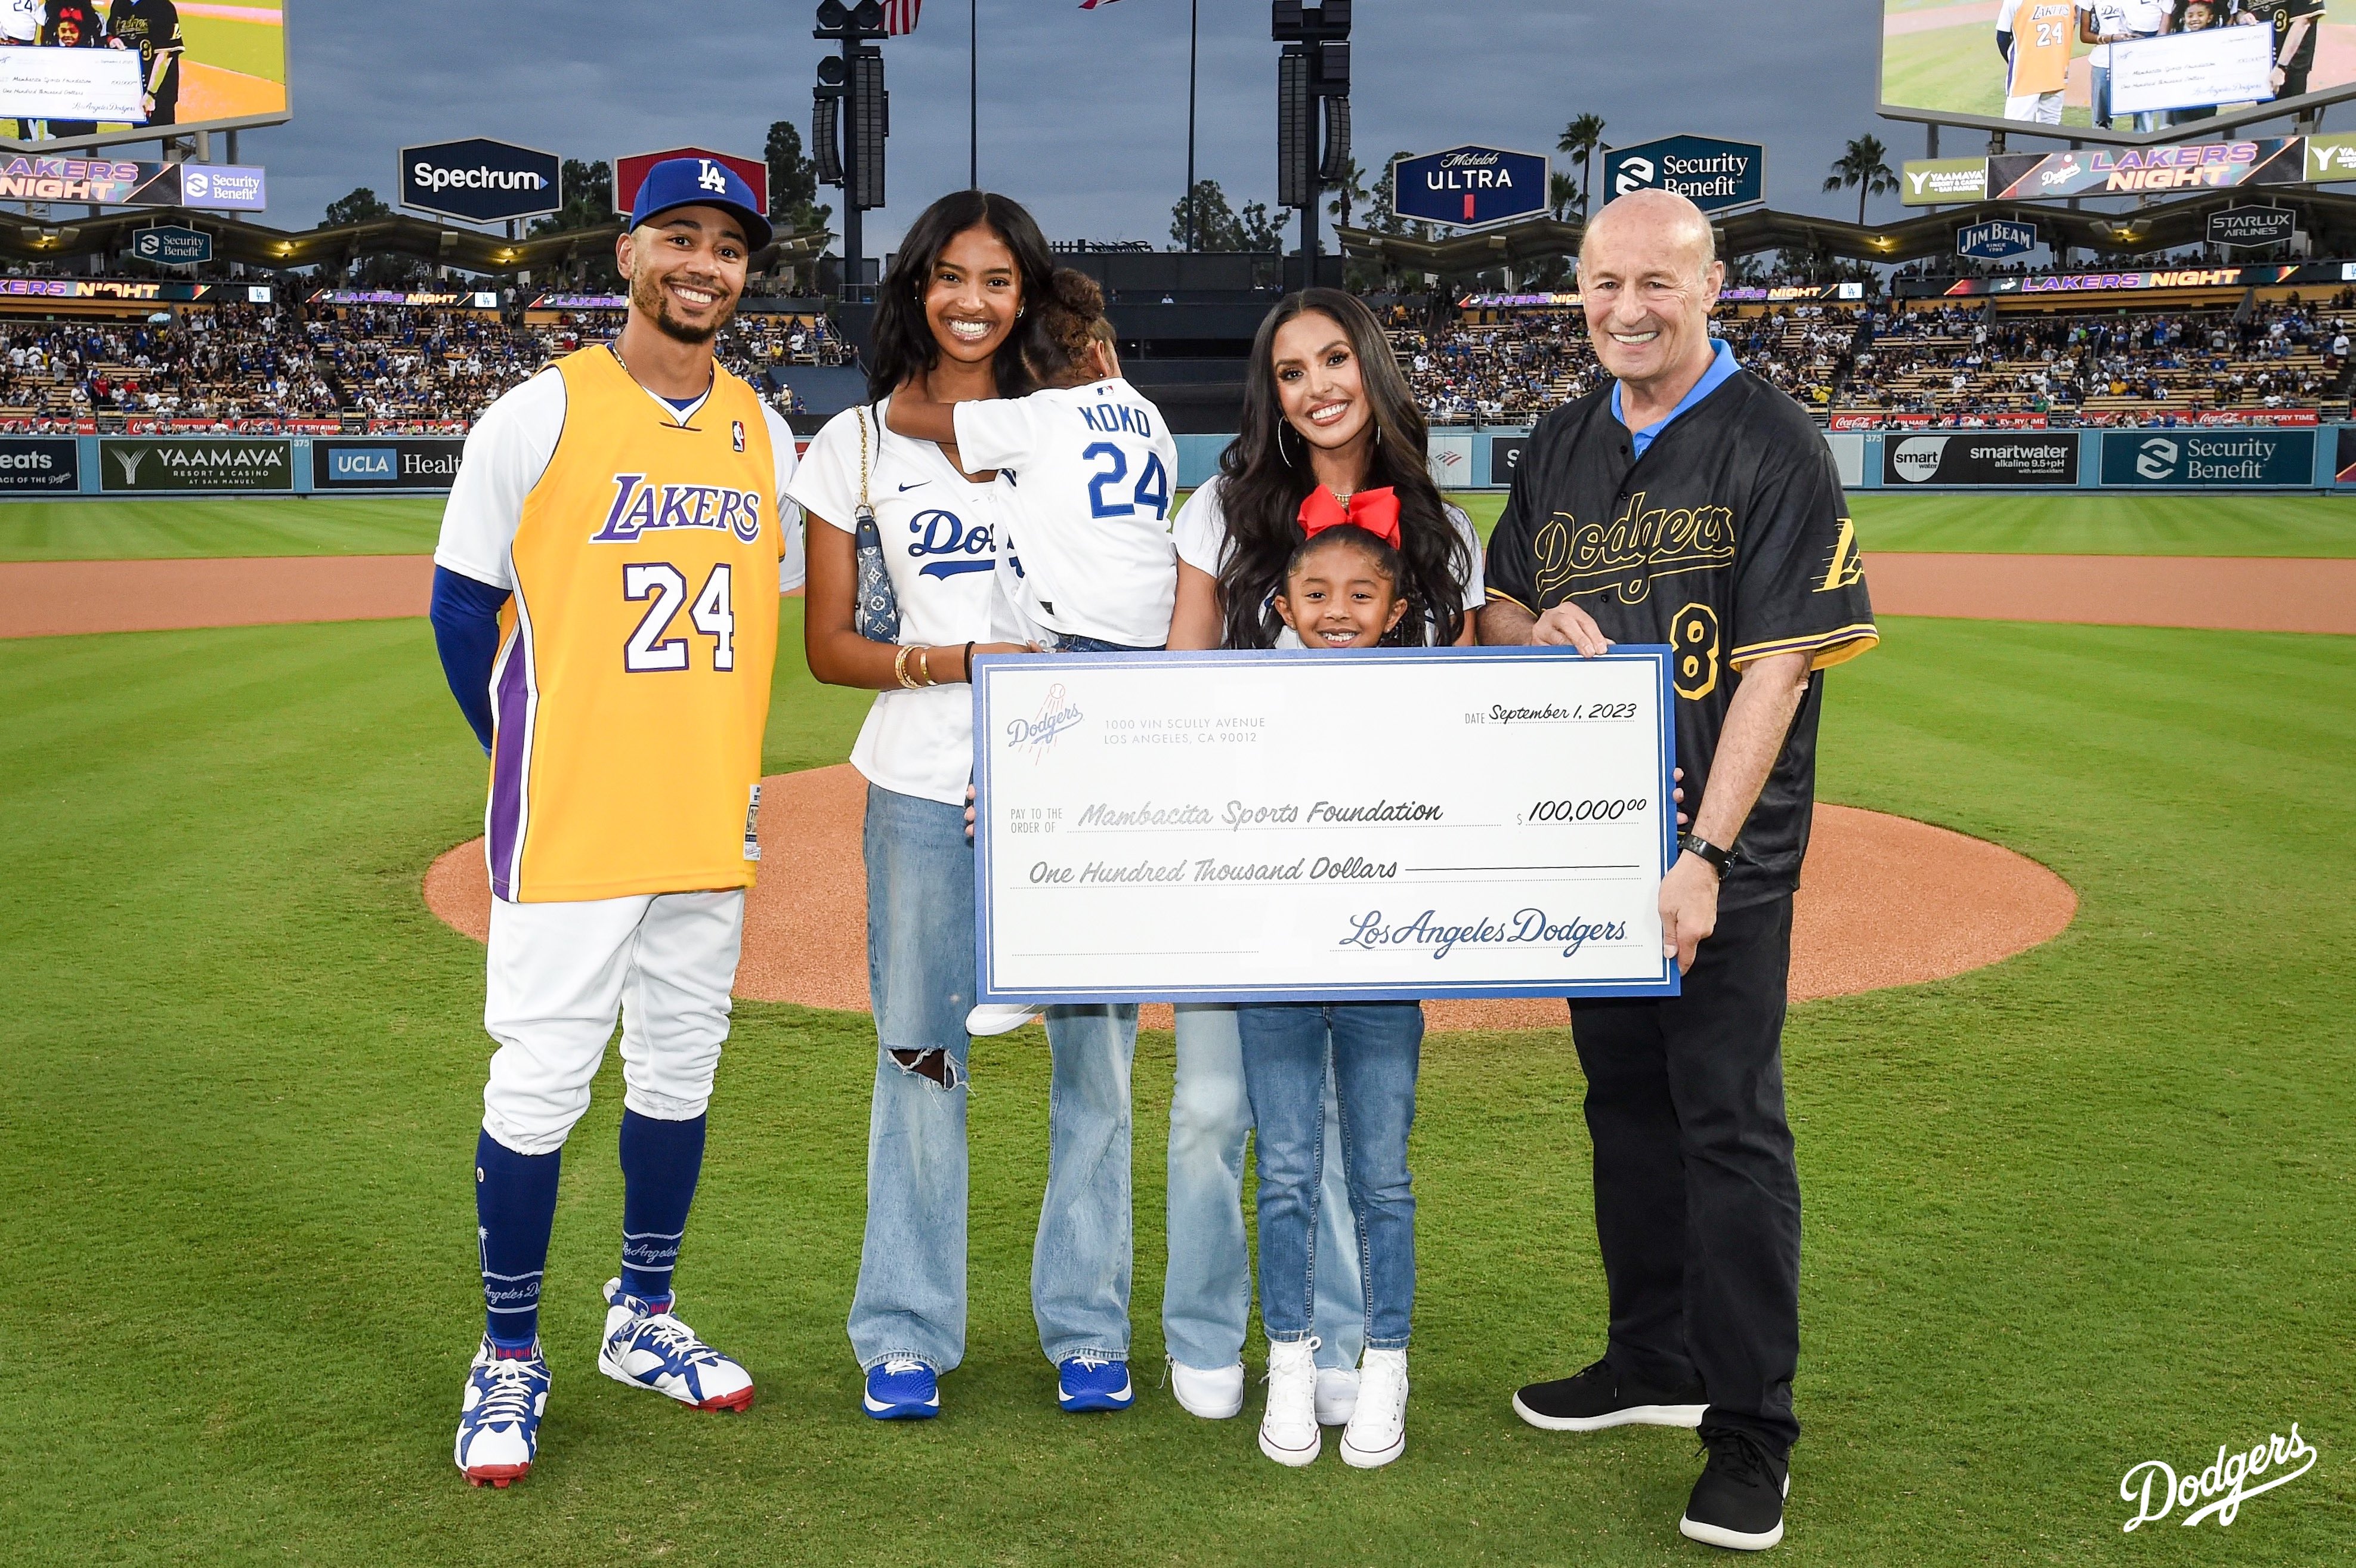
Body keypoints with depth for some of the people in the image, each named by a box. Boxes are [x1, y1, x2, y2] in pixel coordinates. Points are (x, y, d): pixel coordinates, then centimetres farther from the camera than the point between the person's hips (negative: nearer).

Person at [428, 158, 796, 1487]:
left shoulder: (766, 433, 8)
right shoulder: (541, 416, -6)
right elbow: (462, 608, -1)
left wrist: (720, 757, 12)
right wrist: (532, 762, 1)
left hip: (711, 824, 5)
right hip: (568, 824, -5)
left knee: (681, 1073, 14)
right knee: (541, 1086, -2)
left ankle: (644, 1321, 30)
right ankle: (511, 1363, 14)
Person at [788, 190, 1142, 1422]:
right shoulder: (858, 442, 7)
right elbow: (829, 646, 4)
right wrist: (963, 660, -12)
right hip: (925, 783, -1)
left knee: (1096, 1046, 2)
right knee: (920, 1054, 4)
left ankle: (1086, 1325, 18)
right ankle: (907, 1333, 19)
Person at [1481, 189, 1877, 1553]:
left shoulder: (1776, 446, -9)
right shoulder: (1561, 445, 11)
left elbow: (1777, 670, -16)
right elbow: (1494, 605, 19)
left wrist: (1704, 855, -22)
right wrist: (1538, 628, -6)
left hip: (1725, 852, -6)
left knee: (1729, 1122, -4)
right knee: (1625, 1100, 15)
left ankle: (1751, 1428, 6)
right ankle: (1657, 1361, 30)